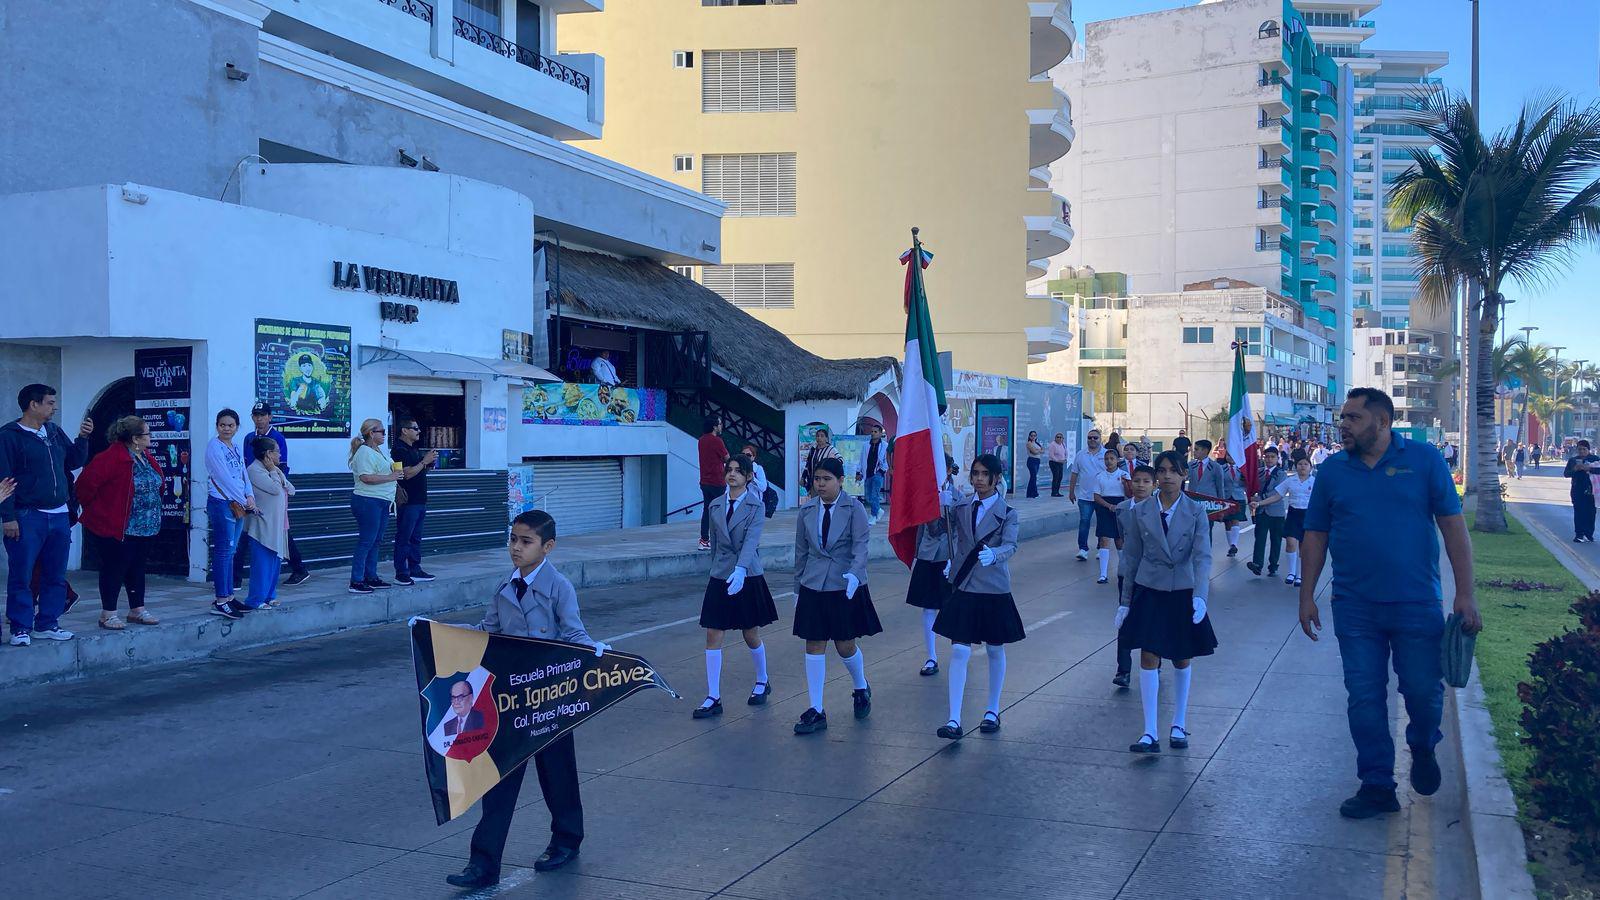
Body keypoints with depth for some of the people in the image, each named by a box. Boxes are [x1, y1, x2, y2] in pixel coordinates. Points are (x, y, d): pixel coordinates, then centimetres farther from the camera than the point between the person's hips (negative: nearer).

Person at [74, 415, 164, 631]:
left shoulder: (148, 458, 9)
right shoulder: (111, 458, -19)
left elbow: (156, 486, 22)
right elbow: (86, 483, -21)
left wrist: (153, 512, 16)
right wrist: (96, 509, -10)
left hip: (145, 529, 8)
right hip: (116, 528, -8)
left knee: (137, 568, 16)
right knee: (114, 569, -1)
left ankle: (137, 610, 26)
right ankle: (108, 614, 8)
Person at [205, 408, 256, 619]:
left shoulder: (237, 449, 16)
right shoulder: (214, 446, -8)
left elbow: (244, 476, 15)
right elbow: (224, 477, -14)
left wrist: (250, 496, -4)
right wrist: (244, 501, -12)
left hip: (238, 505, 8)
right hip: (221, 504, -8)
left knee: (230, 552, 11)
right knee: (223, 551, -8)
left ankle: (228, 596, 17)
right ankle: (220, 601, -6)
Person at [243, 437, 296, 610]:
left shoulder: (273, 471, 18)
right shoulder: (254, 470, -11)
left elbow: (291, 490, 12)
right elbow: (275, 489, -20)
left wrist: (278, 473, 2)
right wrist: (273, 471, -7)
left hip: (277, 525, 9)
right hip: (262, 526, -9)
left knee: (276, 561, 11)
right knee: (262, 563, -8)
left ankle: (269, 596, 19)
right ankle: (256, 600, -3)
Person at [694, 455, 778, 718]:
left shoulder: (755, 506, -7)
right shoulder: (716, 506, 7)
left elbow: (751, 540, -20)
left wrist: (740, 570, -34)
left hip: (747, 576, -4)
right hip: (719, 577, 4)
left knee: (751, 636, 9)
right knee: (713, 636, -2)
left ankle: (762, 683, 34)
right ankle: (713, 698, 2)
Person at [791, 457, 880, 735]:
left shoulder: (854, 509, -5)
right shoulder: (806, 512, 5)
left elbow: (860, 546, -13)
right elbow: (801, 552, 11)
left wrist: (854, 574, -30)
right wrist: (798, 588, 14)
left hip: (845, 587, -3)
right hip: (813, 587, 3)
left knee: (845, 645, 5)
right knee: (814, 646, 2)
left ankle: (861, 689, 36)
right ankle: (816, 711, 8)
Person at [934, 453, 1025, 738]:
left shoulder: (1007, 512, -6)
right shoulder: (960, 506, 3)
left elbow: (1010, 546, -20)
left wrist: (993, 554, -42)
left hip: (994, 590, -1)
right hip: (963, 588, 2)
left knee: (995, 651, 12)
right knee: (959, 652, -5)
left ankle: (992, 711, 29)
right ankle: (954, 720, -6)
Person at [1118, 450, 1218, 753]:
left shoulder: (1195, 512, -5)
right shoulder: (1141, 511, -1)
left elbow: (1202, 556, -12)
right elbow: (1131, 557, 5)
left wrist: (1199, 596, -25)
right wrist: (1125, 601, 6)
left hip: (1183, 593, 0)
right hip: (1149, 592, 0)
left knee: (1181, 659, 11)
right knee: (1149, 658, -4)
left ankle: (1179, 725, 28)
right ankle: (1150, 733, -3)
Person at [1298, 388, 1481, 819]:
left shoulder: (1424, 459, -2)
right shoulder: (1332, 470, 4)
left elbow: (1453, 525, -3)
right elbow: (1316, 535, 9)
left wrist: (1465, 594, -8)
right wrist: (1307, 596, 6)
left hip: (1416, 604, -2)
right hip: (1355, 608, 2)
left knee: (1424, 690, 5)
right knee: (1364, 698, 4)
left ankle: (1423, 747, 38)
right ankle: (1377, 785, 16)